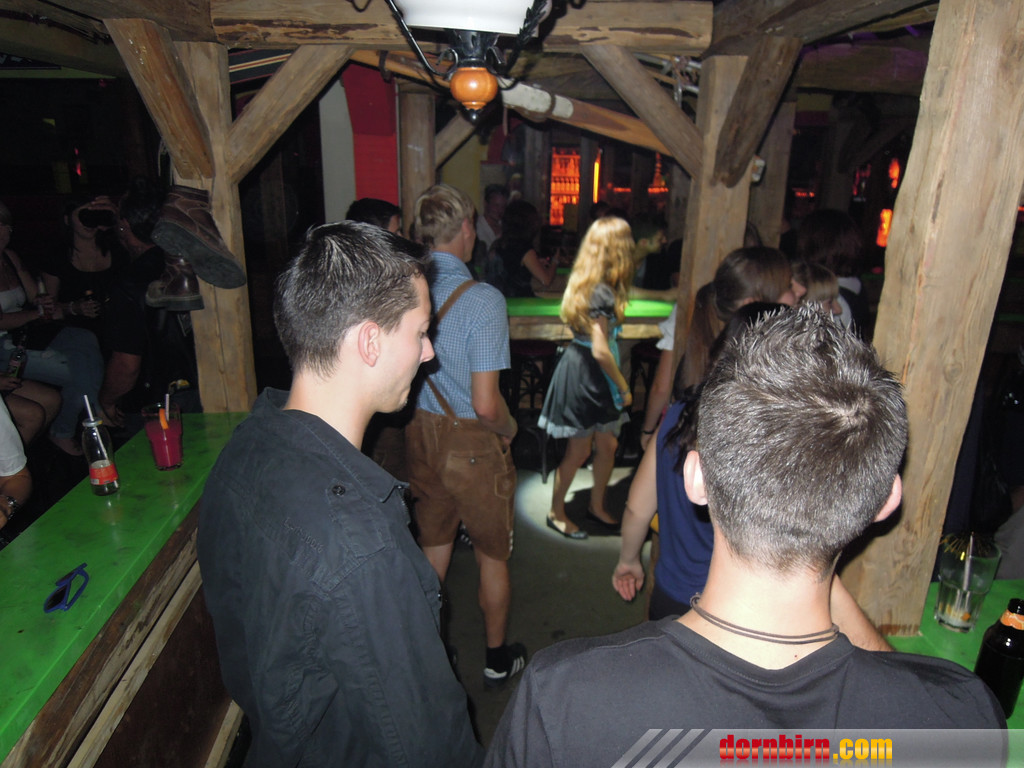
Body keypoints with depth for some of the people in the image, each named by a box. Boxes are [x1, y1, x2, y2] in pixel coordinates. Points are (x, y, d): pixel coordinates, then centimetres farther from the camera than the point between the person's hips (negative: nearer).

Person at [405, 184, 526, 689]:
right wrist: (509, 430, -3)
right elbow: (486, 404, -24)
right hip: (472, 444, -5)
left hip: (420, 435, 5)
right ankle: (498, 660, 35)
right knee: (492, 557, 16)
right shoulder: (483, 299, -22)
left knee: (433, 549, 23)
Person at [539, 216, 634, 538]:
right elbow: (601, 351, -23)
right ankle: (556, 512, 25)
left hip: (596, 378, 9)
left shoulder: (592, 285, 8)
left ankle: (597, 506, 34)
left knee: (607, 445, 15)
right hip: (584, 375, -9)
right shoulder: (601, 293, -22)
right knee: (579, 451, 5)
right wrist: (624, 387, -13)